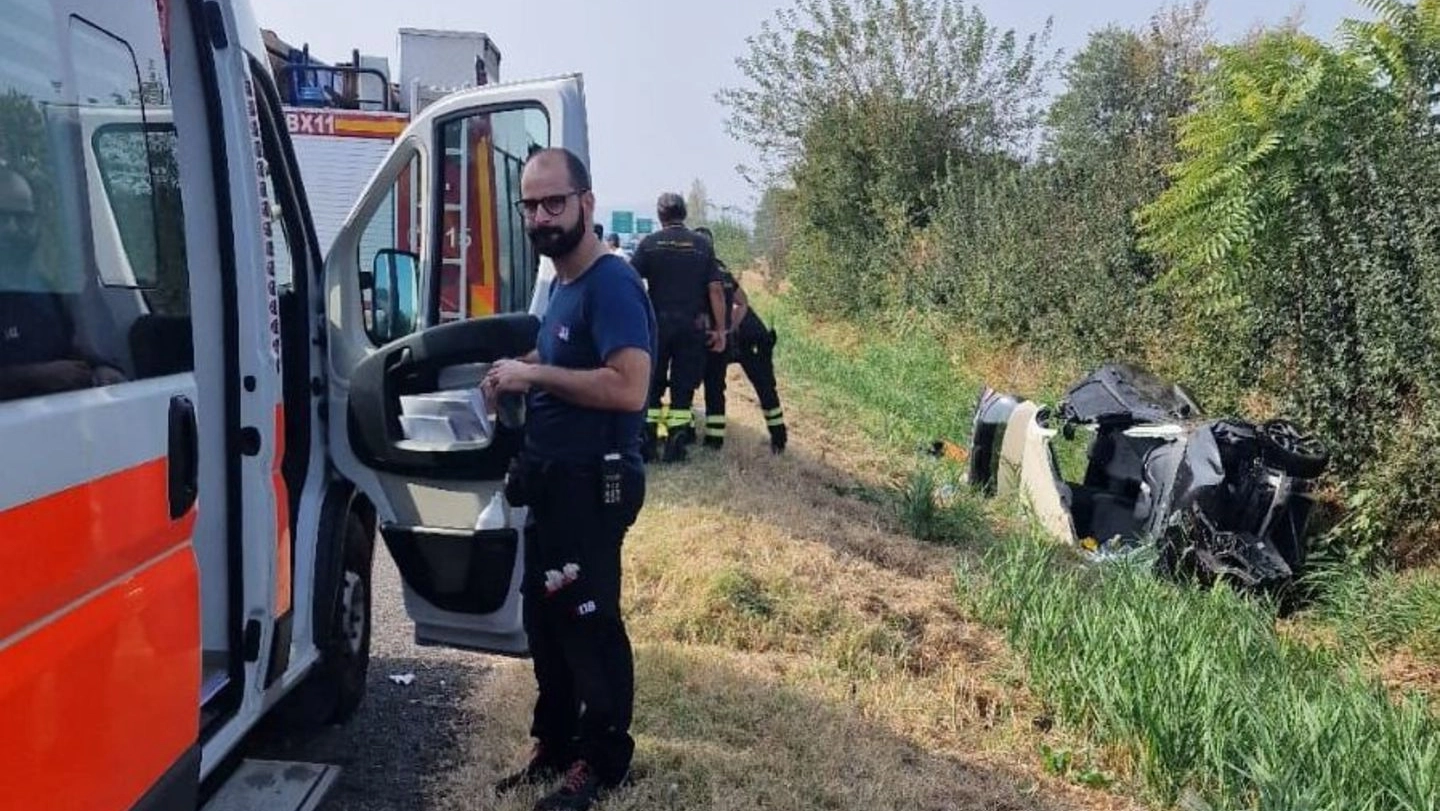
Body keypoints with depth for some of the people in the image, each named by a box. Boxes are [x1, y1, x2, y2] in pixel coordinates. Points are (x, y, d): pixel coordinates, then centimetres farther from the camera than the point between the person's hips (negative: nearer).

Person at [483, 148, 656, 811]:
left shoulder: (611, 283, -17)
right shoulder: (560, 285, 13)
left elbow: (628, 388, -27)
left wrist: (536, 374, -21)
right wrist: (515, 372, 8)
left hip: (593, 483, -10)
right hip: (553, 478, 10)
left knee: (588, 621, 0)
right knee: (544, 615, 17)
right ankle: (555, 745, 33)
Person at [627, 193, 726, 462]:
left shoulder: (649, 243, -2)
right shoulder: (702, 245, 0)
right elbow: (715, 290, -3)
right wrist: (719, 329, 0)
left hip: (657, 324, 0)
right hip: (692, 326, 0)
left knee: (651, 384, 11)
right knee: (683, 386, 8)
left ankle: (647, 443, 12)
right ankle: (676, 446, 9)